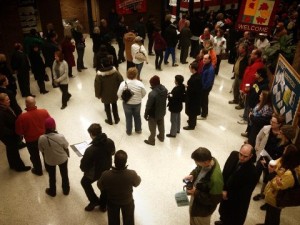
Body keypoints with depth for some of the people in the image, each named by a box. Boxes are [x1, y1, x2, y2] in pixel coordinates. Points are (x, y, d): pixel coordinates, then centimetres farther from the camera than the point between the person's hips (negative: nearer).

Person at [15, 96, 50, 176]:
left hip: (31, 140, -2)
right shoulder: (44, 112, -21)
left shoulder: (22, 117, -27)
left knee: (35, 156, 23)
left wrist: (27, 131, 4)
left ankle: (38, 171, 44)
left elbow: (19, 132, -16)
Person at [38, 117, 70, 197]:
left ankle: (52, 192, 50)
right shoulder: (60, 137, -29)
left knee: (52, 176, 27)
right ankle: (66, 190, 47)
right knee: (64, 174, 26)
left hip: (50, 161, 1)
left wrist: (45, 160, 10)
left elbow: (42, 151, -9)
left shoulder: (41, 138, -25)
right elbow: (66, 148, -14)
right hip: (62, 159, -1)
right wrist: (68, 155, 8)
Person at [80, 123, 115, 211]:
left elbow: (83, 166, -25)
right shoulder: (110, 142, -22)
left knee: (85, 182, 28)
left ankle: (94, 201, 38)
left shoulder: (90, 150, -38)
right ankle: (103, 205, 47)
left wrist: (83, 168, -3)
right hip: (106, 169, 4)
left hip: (94, 172, -4)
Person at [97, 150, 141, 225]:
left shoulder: (106, 175, -37)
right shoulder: (132, 174, -38)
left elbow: (100, 186, -14)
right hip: (127, 201, 0)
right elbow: (137, 183, -14)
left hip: (112, 201, 1)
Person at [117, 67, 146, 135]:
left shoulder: (123, 84, -23)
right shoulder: (140, 84, -22)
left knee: (128, 117, 20)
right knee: (137, 116, 25)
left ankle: (129, 131, 37)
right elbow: (144, 94, -8)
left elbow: (119, 95, -15)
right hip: (137, 103, 1)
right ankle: (138, 129, 43)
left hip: (127, 104, -1)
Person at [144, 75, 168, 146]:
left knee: (152, 128, 16)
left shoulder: (152, 94, -36)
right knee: (161, 125, 28)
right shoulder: (164, 89, -13)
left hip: (153, 114, -6)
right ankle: (161, 137, 49)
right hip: (162, 112, 6)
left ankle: (151, 141, 36)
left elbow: (148, 106, -25)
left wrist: (146, 114, -9)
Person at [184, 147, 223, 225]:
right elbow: (198, 169, 4)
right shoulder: (209, 160, -19)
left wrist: (196, 193, -28)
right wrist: (192, 175, -16)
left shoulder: (215, 178, -42)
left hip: (203, 208, -7)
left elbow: (215, 200, -29)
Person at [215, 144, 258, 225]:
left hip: (238, 200, -6)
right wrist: (224, 189, -14)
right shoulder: (234, 155, -19)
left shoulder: (252, 172, -35)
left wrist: (229, 194, -17)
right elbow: (225, 172, -8)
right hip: (225, 192, 6)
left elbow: (245, 191, -23)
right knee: (223, 209, 34)